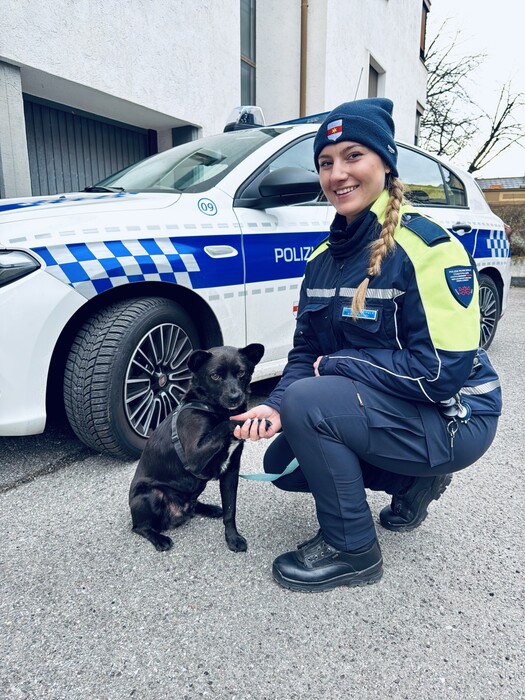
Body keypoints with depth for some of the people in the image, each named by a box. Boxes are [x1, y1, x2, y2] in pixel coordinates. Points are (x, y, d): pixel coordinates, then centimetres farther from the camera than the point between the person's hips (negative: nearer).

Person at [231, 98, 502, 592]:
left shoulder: (425, 246, -21)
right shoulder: (325, 258, 3)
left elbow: (443, 370, -26)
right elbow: (306, 351, 4)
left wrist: (337, 364, -19)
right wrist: (276, 406, -15)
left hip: (452, 419, -8)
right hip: (382, 405, 8)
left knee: (308, 403, -27)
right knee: (282, 463, 4)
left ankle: (352, 551, -4)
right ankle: (411, 481, 19)